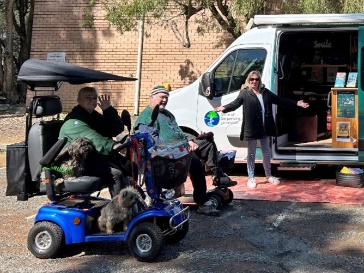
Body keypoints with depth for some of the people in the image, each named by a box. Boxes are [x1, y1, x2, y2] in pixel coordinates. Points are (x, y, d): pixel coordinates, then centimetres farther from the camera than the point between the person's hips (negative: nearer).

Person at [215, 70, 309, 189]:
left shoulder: (265, 92, 9)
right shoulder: (245, 93, -4)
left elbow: (280, 100, 13)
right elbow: (235, 103, -16)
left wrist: (297, 103, 10)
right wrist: (224, 108, -37)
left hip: (265, 128, 4)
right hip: (251, 129, -4)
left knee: (266, 153, 15)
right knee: (251, 153, 6)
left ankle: (269, 176, 30)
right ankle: (251, 178, 16)